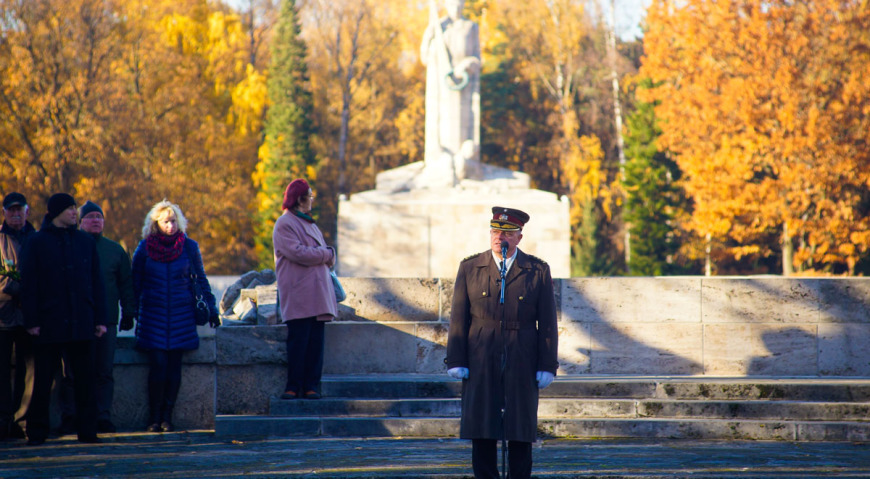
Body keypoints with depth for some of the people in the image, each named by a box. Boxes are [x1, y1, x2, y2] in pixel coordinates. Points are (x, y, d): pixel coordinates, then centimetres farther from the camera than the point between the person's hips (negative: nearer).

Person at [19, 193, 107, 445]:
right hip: (49, 325, -3)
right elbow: (28, 285, -1)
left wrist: (100, 318, 6)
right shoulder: (36, 243, 1)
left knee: (85, 380, 2)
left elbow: (96, 282, 12)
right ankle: (36, 431, 9)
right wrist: (31, 320, -7)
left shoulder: (85, 242, 11)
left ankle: (87, 430, 7)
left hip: (81, 324, 3)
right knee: (43, 381, 2)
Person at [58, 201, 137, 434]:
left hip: (106, 320, 1)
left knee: (104, 372, -1)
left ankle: (103, 416, 2)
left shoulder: (115, 250, 12)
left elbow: (126, 284, 16)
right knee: (71, 373, -1)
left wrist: (128, 313, 8)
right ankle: (68, 417, 5)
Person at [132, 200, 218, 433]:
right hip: (153, 315, -1)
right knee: (158, 365, -9)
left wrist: (211, 308, 8)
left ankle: (167, 416, 6)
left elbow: (201, 280, 11)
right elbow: (135, 283, 8)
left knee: (174, 366, 0)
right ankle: (154, 417, -1)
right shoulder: (145, 247, 2)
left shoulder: (189, 247, 4)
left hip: (181, 315, 1)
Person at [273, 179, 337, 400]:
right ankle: (294, 387, -4)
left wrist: (327, 256, -3)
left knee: (316, 342, 2)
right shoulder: (284, 225, -3)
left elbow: (329, 257, 20)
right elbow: (298, 253, -17)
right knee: (298, 341, -8)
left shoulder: (310, 224, 24)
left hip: (317, 295, 7)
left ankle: (311, 386, 2)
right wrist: (326, 254, -4)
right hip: (298, 297, -7)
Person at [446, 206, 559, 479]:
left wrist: (547, 366, -2)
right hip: (480, 363, 1)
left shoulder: (538, 271, 3)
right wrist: (456, 362, -2)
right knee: (481, 431, 0)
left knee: (521, 433, 2)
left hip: (522, 365, -1)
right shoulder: (469, 268, 6)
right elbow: (458, 319, 5)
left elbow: (547, 323, 3)